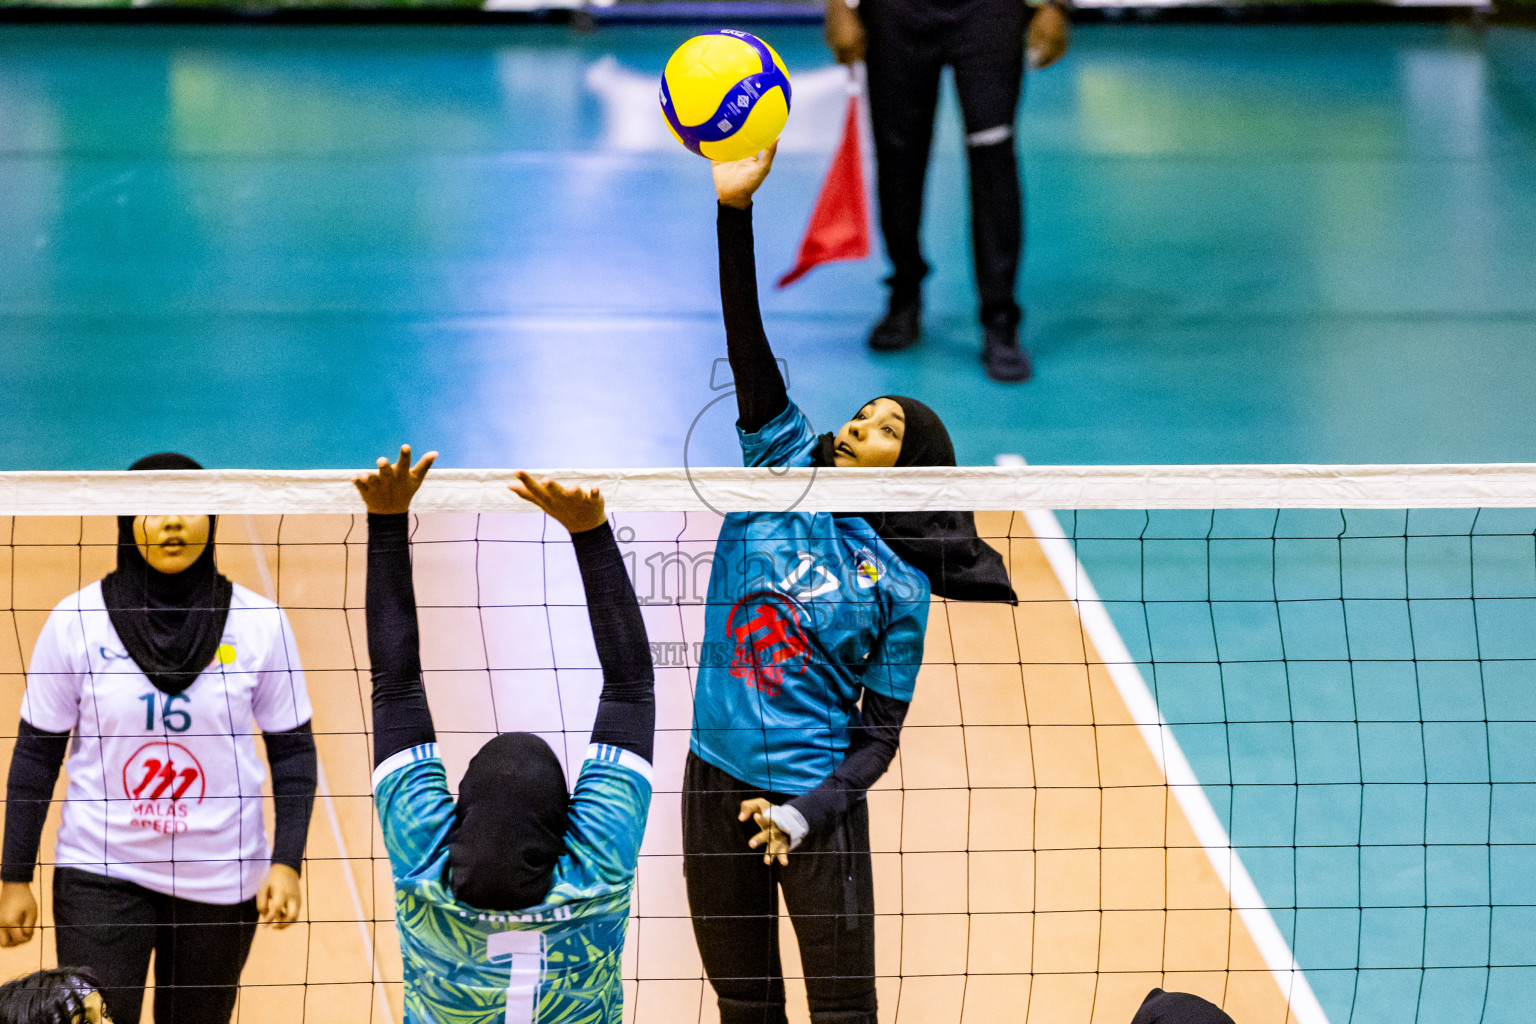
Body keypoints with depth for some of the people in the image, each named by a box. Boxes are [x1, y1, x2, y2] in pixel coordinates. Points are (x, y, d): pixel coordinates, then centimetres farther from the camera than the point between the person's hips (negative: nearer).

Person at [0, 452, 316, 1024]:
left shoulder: (260, 624, -4)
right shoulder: (77, 620, -6)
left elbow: (293, 750, 3)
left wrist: (287, 862, -6)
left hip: (220, 883, 1)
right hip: (99, 875, -1)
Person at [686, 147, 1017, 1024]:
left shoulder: (899, 586, -6)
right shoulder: (786, 463, 0)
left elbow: (878, 735, -5)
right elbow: (747, 346, -11)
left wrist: (806, 814, -22)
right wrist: (734, 209, -22)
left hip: (815, 800, -3)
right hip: (716, 782, 3)